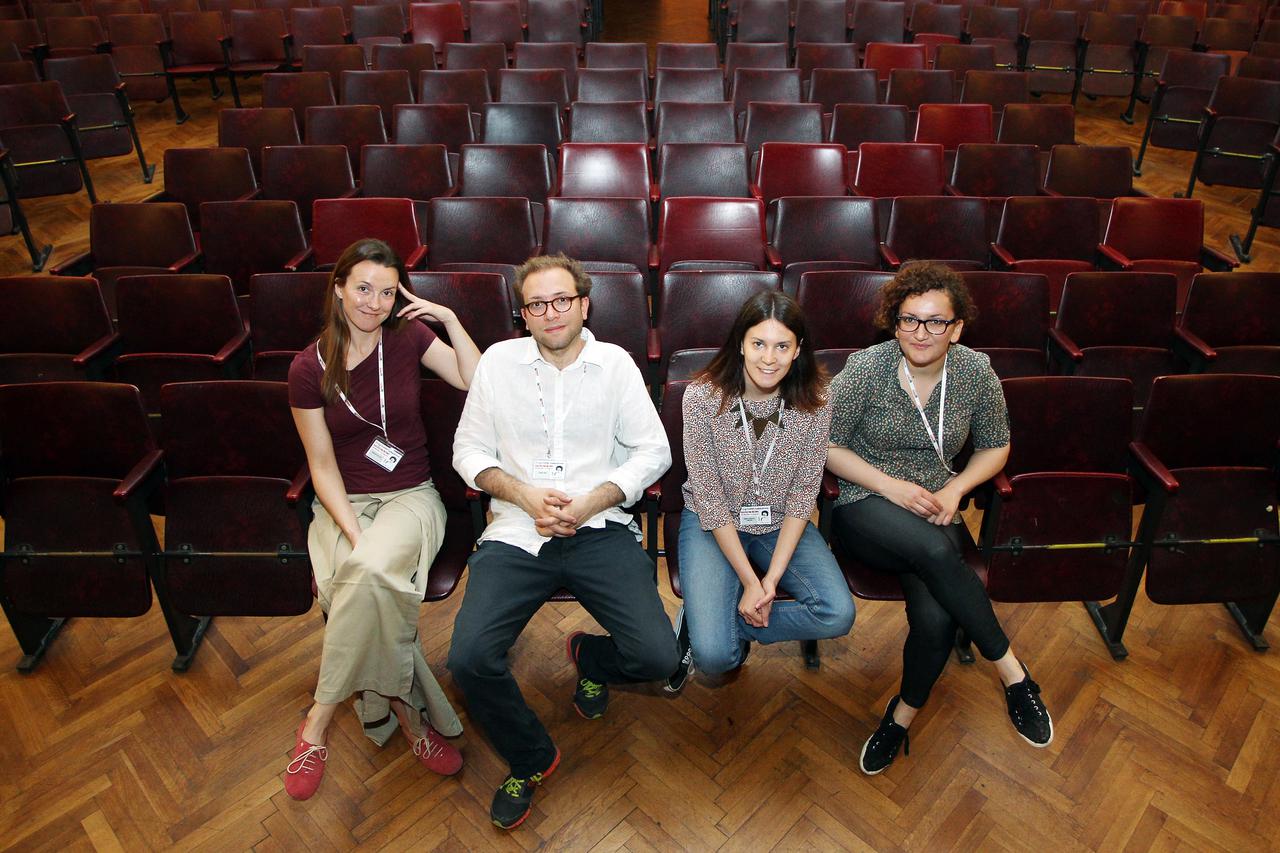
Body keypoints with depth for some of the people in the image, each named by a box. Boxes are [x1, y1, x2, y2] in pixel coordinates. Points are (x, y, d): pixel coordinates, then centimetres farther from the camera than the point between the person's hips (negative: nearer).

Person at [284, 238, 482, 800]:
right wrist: (352, 531, -15)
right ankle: (408, 717, -15)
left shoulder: (408, 338, 1)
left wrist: (450, 320, -12)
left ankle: (319, 721, -16)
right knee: (368, 580, -33)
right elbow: (322, 464, -3)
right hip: (344, 504, 0)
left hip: (410, 496, 0)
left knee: (370, 571, -33)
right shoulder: (309, 368, -3)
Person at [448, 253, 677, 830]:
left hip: (599, 528, 0)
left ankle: (591, 657, 23)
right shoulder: (499, 361, 8)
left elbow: (653, 451, 3)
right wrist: (523, 493, -9)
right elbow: (468, 448, 9)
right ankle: (531, 759, 11)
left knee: (657, 657, -16)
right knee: (469, 658, -20)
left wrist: (589, 504, -10)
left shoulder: (615, 363, 7)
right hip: (516, 532, 1)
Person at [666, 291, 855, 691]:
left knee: (838, 615, -20)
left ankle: (707, 624, -2)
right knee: (714, 656, -22)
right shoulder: (702, 397, -19)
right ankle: (702, 622, 15)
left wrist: (772, 577, -16)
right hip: (712, 523, -3)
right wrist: (749, 580, -18)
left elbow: (803, 495, -8)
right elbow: (710, 498, -16)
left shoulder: (814, 403, -11)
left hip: (781, 525, 4)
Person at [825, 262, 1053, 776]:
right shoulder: (866, 369, -9)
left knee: (936, 617, -26)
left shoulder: (976, 373, 0)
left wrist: (955, 489, -6)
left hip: (933, 507, 3)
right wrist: (893, 486, -14)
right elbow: (826, 446, -4)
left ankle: (904, 714, 4)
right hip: (864, 507, -2)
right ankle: (1012, 671, -15)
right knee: (935, 550, -37)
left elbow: (995, 447, 13)